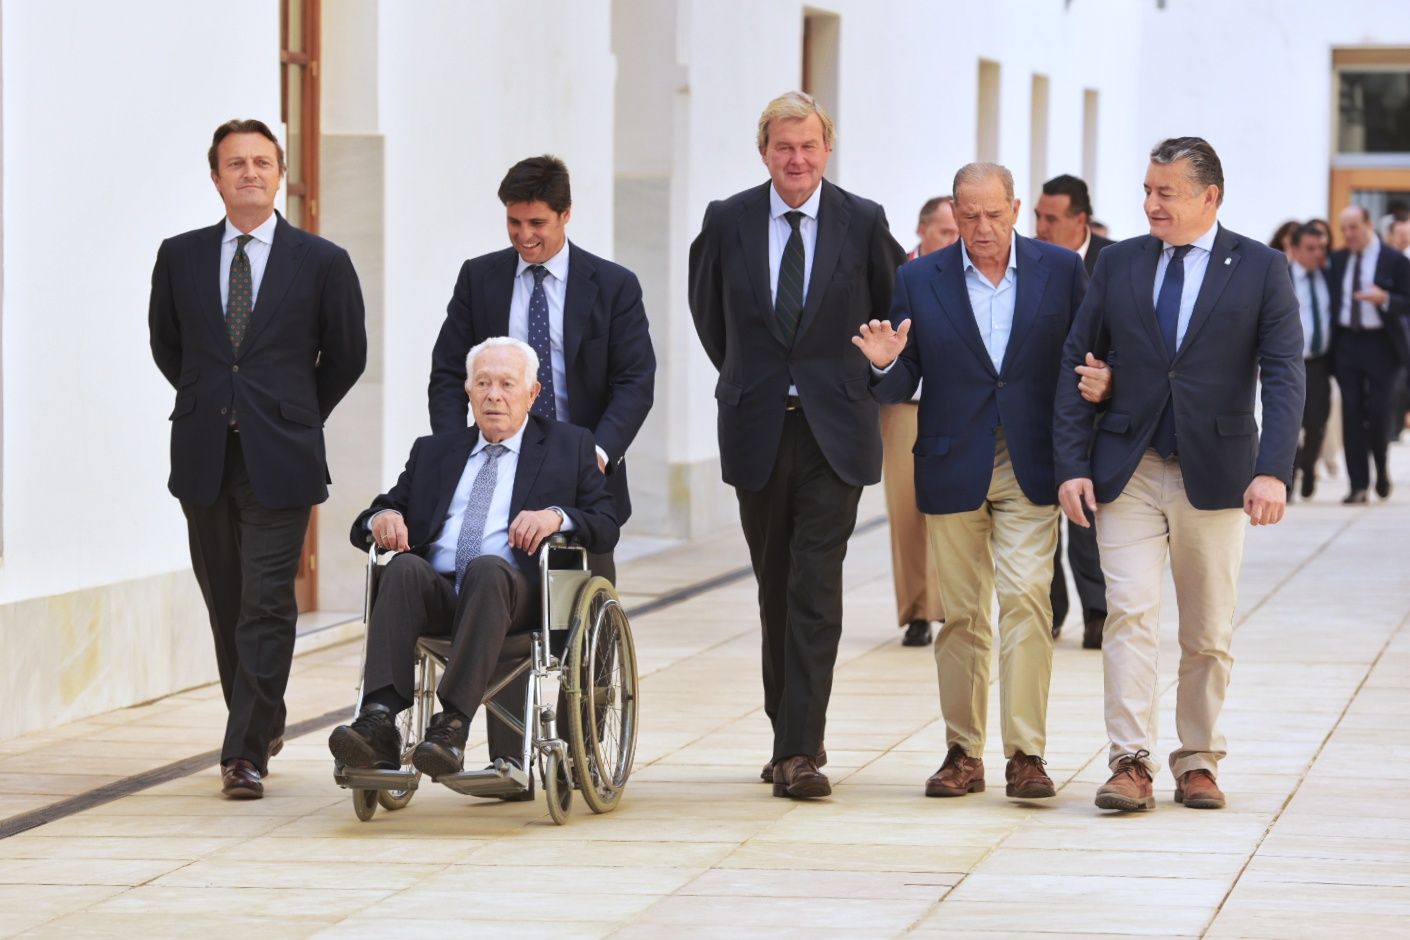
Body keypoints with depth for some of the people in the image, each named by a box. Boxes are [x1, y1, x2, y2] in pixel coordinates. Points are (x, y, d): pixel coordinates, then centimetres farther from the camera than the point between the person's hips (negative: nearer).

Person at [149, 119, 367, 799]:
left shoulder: (322, 263, 0)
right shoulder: (180, 258, 6)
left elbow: (346, 355, 10)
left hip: (280, 460, -3)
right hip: (203, 456, 3)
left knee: (266, 607, -9)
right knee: (225, 603, 11)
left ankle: (246, 752, -9)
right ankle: (263, 725, 27)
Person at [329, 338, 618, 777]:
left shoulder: (569, 446, 19)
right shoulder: (434, 452, 27)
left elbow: (606, 528, 7)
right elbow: (368, 521, 23)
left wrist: (557, 516, -14)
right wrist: (381, 518, -3)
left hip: (514, 594, -3)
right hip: (435, 593, 3)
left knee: (487, 567, -37)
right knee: (404, 568, -32)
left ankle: (452, 725, -47)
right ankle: (379, 723, -46)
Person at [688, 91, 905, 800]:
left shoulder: (864, 223, -2)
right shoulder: (727, 222, 2)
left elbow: (896, 309, 11)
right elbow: (707, 309, 18)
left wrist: (860, 380, 9)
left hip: (834, 429, -2)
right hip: (757, 427, 2)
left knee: (816, 590, -10)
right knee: (775, 589, 10)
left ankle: (800, 752, -12)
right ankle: (790, 737, 21)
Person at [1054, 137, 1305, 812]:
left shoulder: (1261, 269, 0)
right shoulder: (1118, 264, 6)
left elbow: (1284, 376, -7)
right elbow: (1076, 363, 6)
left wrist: (1273, 471, -19)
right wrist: (1072, 465, -4)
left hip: (1214, 475, -1)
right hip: (1127, 473, 1)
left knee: (1209, 633, 6)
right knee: (1130, 611, -12)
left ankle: (1197, 763, 17)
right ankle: (1131, 763, -13)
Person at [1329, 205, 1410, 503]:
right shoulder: (1337, 260, 8)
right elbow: (1329, 298, 10)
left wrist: (1385, 299, -22)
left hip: (1381, 344, -3)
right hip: (1346, 342, 3)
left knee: (1379, 411, -5)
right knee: (1351, 414, 0)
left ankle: (1382, 470, 21)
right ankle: (1358, 485, 3)